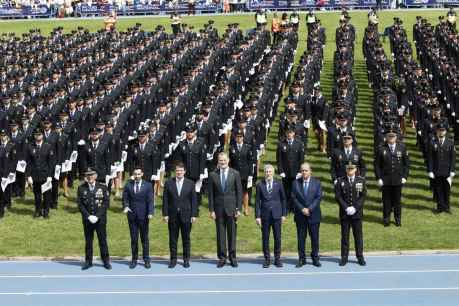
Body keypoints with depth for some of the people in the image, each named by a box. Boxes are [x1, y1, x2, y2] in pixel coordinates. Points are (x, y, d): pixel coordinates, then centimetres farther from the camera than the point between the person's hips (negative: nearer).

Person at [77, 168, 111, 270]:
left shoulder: (102, 188, 0)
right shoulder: (81, 188, 2)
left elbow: (106, 203, -3)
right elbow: (80, 204, 0)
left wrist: (97, 216, -12)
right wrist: (88, 216, -10)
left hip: (100, 219, -1)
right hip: (87, 219, 1)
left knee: (103, 240, 4)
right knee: (88, 241, 6)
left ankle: (106, 261, 12)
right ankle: (88, 261, 15)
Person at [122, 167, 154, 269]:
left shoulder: (148, 185, 0)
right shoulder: (128, 185, 5)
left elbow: (150, 200, -5)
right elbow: (125, 198, 8)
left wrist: (150, 212, -17)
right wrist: (126, 206, -12)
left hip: (143, 216, -1)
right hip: (132, 215, 1)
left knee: (144, 238, 5)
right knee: (134, 239, 5)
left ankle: (146, 259, 11)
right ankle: (134, 259, 11)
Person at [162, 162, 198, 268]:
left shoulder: (190, 183, 2)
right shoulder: (168, 183, 4)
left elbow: (194, 200, 1)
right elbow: (165, 200, 3)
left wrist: (194, 215, -4)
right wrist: (165, 214, -4)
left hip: (186, 215, -1)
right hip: (172, 215, 1)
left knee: (186, 239, 6)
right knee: (173, 239, 5)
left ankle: (186, 260, 14)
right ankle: (173, 259, 12)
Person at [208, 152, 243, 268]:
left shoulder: (235, 174, 2)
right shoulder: (213, 175, 4)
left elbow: (239, 192, 2)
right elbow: (211, 194, 4)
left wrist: (239, 209, -4)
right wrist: (211, 210, -1)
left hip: (231, 208, -1)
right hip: (218, 208, 1)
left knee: (232, 233, 3)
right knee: (220, 234, 4)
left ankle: (232, 258, 11)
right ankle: (222, 258, 11)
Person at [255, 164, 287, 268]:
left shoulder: (278, 184, 4)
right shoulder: (260, 185, 2)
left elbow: (283, 199, 7)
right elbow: (257, 201, 2)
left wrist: (284, 214, 2)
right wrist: (257, 216, -4)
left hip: (276, 215, 0)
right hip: (265, 215, 0)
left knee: (277, 237, 2)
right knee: (265, 238, 3)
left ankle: (277, 259, 12)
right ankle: (267, 259, 13)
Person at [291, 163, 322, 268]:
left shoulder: (316, 182, 2)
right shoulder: (296, 183, 4)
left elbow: (319, 197, -4)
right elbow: (294, 198, -1)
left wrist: (309, 209, -14)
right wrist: (302, 209, -13)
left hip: (313, 214, 0)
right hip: (300, 215, 0)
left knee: (315, 237, 4)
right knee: (301, 237, 4)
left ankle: (315, 258, 14)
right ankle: (301, 259, 11)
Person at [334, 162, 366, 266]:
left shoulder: (361, 180, 4)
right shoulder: (340, 181, 2)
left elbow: (363, 196, -1)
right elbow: (338, 196, -2)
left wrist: (355, 208, -11)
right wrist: (346, 208, -12)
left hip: (357, 212, 0)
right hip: (344, 213, 0)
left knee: (358, 235, 5)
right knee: (345, 235, 4)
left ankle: (360, 257, 13)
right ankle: (344, 257, 10)